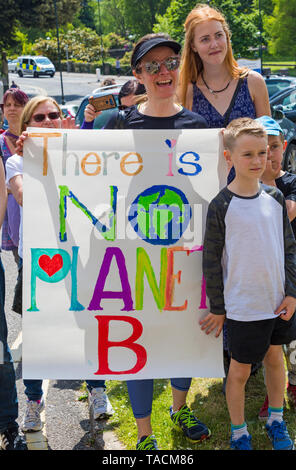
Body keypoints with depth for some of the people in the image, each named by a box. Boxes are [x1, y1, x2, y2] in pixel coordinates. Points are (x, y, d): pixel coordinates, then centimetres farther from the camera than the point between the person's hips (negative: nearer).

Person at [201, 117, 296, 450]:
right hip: (243, 306, -5)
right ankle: (238, 435, 26)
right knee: (240, 370, 7)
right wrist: (217, 308, -5)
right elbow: (211, 260, -8)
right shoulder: (222, 206, -13)